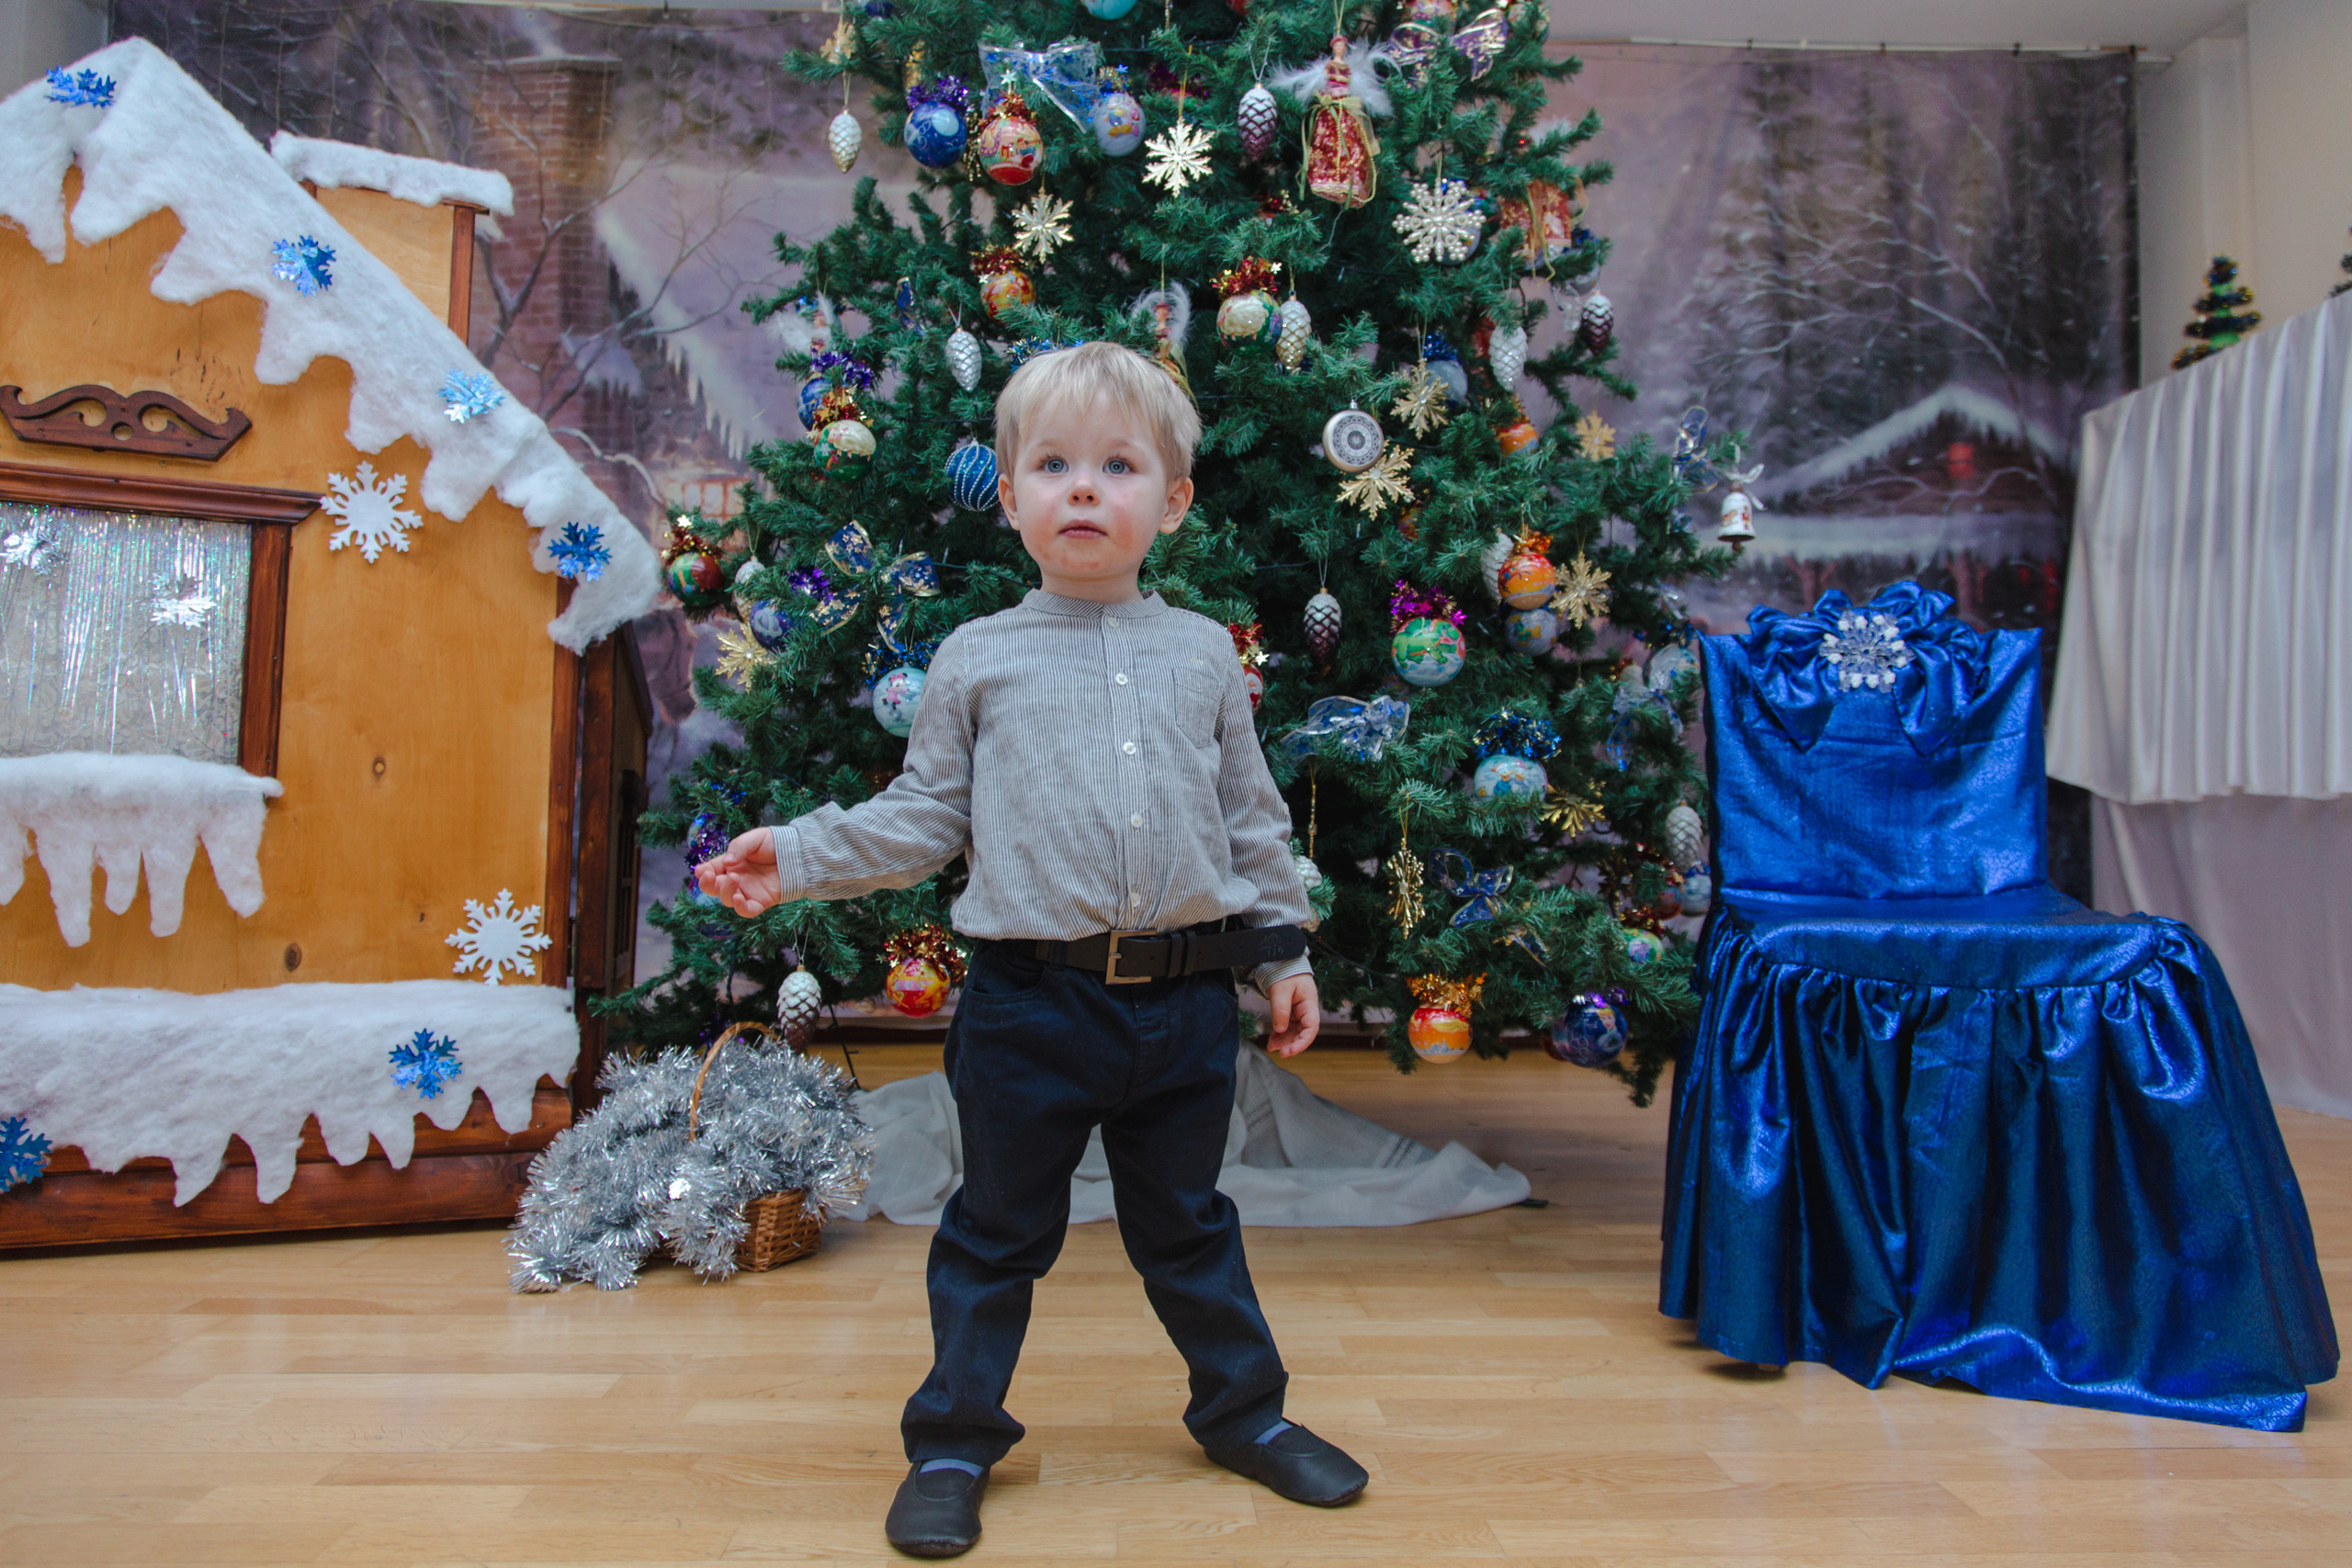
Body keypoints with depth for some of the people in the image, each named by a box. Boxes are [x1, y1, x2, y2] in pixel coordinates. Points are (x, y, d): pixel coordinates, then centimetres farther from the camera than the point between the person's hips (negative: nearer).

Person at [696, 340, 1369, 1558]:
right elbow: (926, 815, 4)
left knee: (1187, 1225, 18)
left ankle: (1243, 1411, 38)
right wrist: (801, 856, -6)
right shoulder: (978, 660, 2)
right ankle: (952, 1442, 30)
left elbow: (1252, 819, 11)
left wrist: (1284, 954, 11)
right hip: (1033, 1000, -1)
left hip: (1185, 997, 2)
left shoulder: (1202, 654, 7)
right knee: (999, 1231, 11)